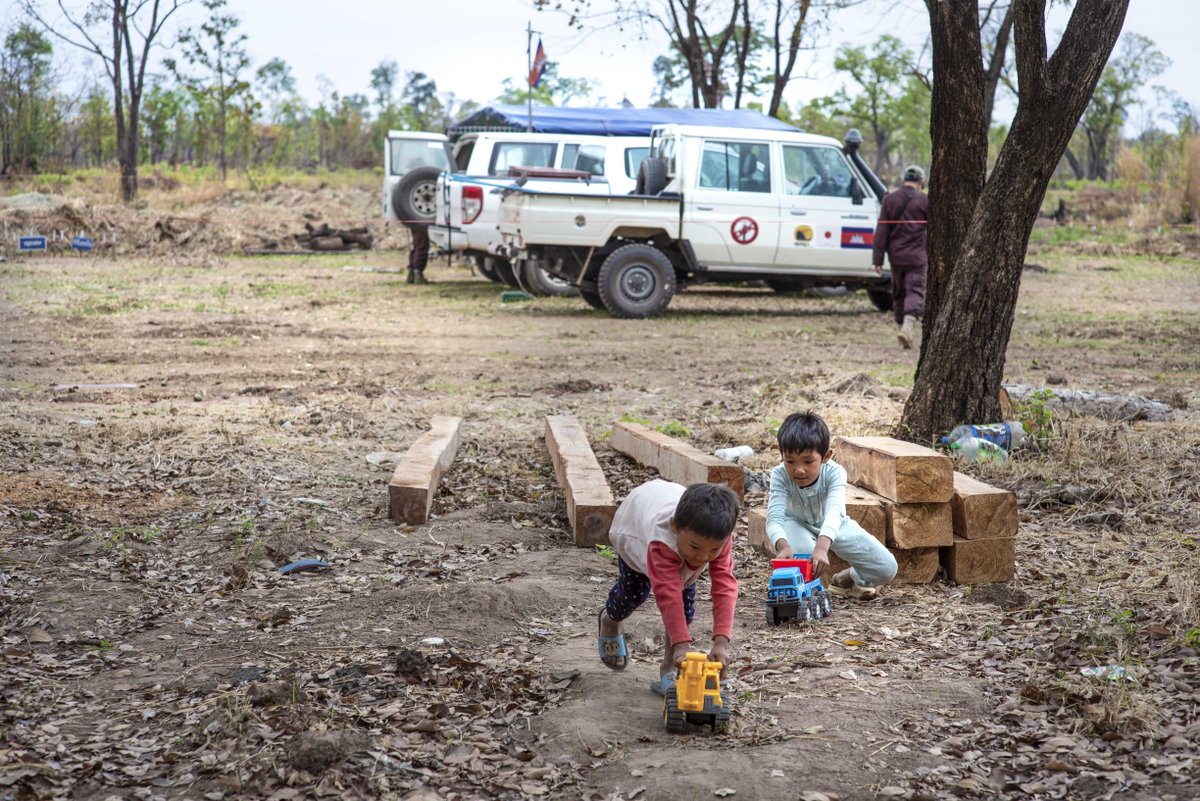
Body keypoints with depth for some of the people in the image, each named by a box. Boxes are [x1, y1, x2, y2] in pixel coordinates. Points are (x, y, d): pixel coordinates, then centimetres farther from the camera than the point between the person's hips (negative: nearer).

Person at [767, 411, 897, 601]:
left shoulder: (834, 472, -35)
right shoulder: (780, 475, -33)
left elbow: (834, 512, -52)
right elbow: (774, 520, -43)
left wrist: (822, 547, -72)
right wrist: (783, 547, -67)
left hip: (833, 526, 1)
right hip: (798, 524, -1)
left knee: (887, 569, -11)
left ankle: (845, 579, 19)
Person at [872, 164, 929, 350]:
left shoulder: (890, 199, 2)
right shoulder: (925, 201, -4)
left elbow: (881, 231, -1)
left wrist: (878, 259, 1)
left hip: (896, 256, 3)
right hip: (916, 256, -3)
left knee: (898, 293, 16)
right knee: (915, 291, -5)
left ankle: (902, 326, 22)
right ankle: (908, 325, -28)